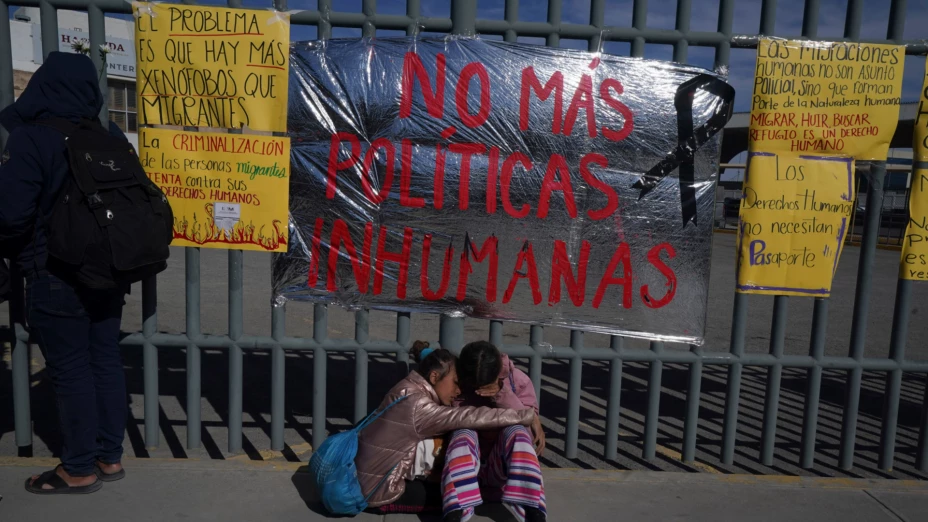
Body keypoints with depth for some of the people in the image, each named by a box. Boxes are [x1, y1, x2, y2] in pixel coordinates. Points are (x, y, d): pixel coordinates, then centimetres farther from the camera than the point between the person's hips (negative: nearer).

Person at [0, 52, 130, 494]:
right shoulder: (111, 137, 4)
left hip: (56, 278, -6)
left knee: (70, 371, 3)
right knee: (105, 361, 12)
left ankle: (79, 470, 14)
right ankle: (109, 457, 23)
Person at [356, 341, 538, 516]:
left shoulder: (415, 392, 3)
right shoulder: (414, 403, -26)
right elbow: (469, 417, -28)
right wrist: (527, 415, -24)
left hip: (380, 475, 9)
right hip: (379, 488, -9)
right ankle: (388, 504, 2)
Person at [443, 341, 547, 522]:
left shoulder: (517, 380, -3)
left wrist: (503, 396, -24)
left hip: (500, 465, 0)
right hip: (466, 465, 0)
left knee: (516, 432, -32)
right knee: (463, 434, -33)